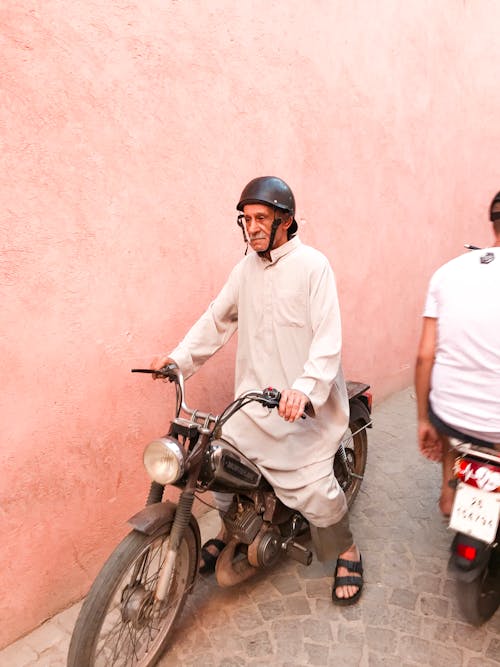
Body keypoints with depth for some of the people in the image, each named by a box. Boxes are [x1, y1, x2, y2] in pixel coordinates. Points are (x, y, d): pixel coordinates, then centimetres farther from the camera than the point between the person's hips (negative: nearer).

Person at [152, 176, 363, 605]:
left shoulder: (312, 265, -10)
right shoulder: (246, 269, 9)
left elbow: (328, 337, -18)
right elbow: (217, 318, 12)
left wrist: (306, 387, -32)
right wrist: (180, 357, 1)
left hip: (303, 402, -5)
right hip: (255, 394, 6)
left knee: (312, 486, -6)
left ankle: (347, 551, 25)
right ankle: (231, 529, 34)